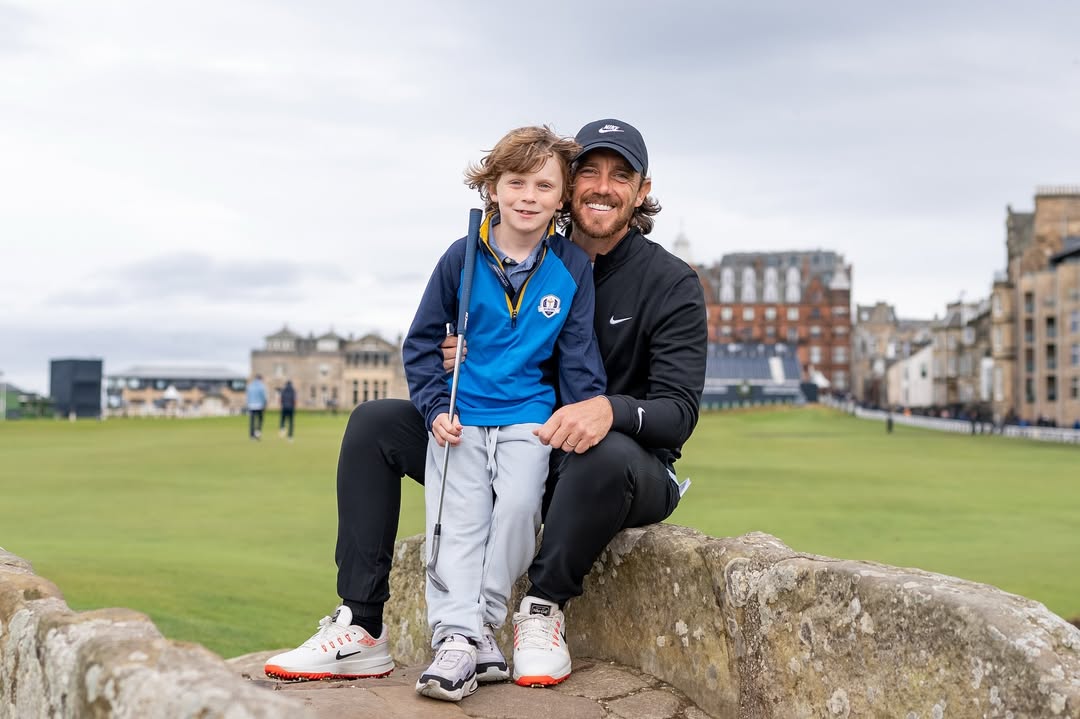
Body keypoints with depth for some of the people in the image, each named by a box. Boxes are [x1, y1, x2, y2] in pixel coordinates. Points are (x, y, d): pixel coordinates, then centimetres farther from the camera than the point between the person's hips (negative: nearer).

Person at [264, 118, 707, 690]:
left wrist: (611, 409, -39)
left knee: (608, 455, -42)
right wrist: (457, 362, -16)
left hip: (627, 472, -4)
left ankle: (543, 609, -16)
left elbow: (679, 412, -17)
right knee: (374, 423, -6)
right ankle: (360, 629, -13)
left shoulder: (672, 285, -8)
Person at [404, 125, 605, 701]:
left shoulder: (572, 269, 0)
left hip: (528, 416, 0)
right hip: (460, 417, 1)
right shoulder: (462, 258, -1)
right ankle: (457, 638, -15)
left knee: (518, 504, -22)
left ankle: (483, 623, -10)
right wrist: (436, 407, -5)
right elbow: (421, 342, 6)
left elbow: (578, 358, 5)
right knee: (459, 518, -13)